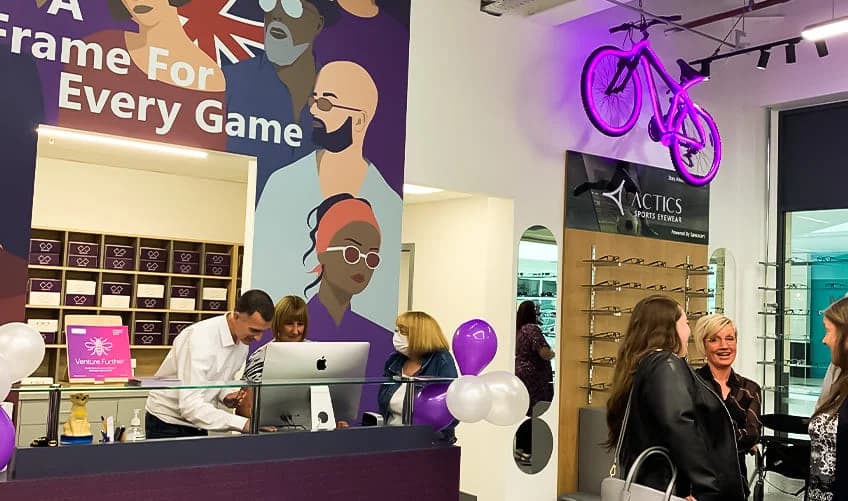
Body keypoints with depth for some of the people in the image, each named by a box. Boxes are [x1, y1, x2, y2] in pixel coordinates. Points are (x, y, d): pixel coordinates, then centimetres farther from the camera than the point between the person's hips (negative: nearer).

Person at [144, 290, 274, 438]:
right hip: (168, 424, -7)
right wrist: (243, 424, -40)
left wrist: (225, 396, -11)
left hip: (196, 423, 7)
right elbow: (190, 406, -36)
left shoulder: (243, 340, -6)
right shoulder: (201, 338, -29)